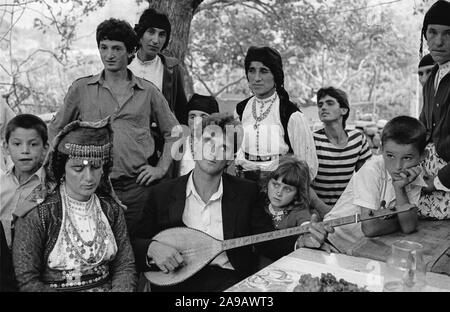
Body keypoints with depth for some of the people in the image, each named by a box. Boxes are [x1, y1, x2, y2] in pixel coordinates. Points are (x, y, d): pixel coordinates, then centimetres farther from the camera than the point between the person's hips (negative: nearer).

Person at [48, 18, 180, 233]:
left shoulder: (148, 91, 7)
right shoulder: (81, 89, 6)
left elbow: (172, 132, 16)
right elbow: (55, 130, 16)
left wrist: (161, 168, 7)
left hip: (137, 188, 0)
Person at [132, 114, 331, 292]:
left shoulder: (246, 192, 7)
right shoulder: (161, 194, 4)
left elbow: (268, 241, 8)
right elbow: (134, 244, 8)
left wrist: (301, 241, -10)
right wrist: (152, 248, -14)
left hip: (231, 279, 1)